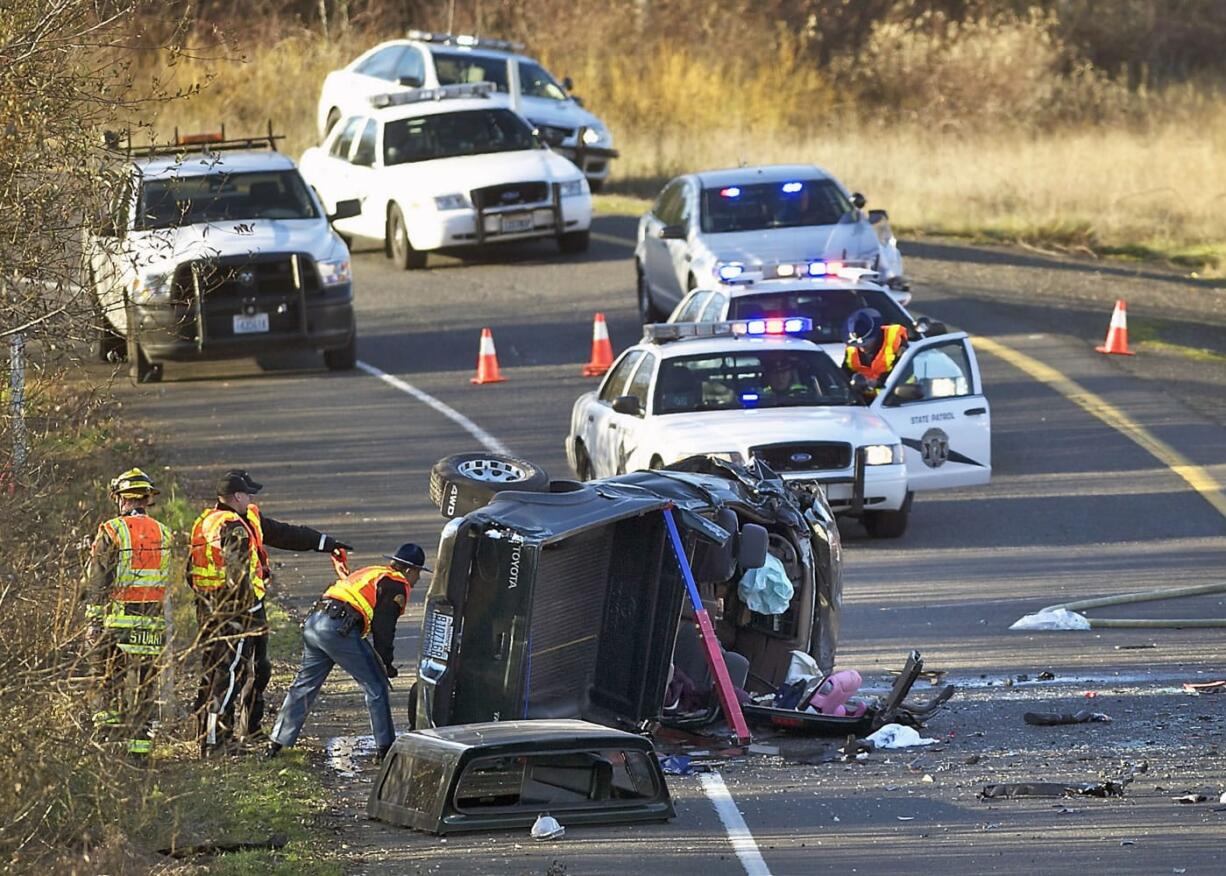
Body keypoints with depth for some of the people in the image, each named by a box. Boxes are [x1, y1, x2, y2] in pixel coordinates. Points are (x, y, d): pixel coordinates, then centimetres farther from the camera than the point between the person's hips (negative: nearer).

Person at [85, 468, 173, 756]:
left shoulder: (112, 532, -7)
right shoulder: (163, 534, 7)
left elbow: (97, 582, -8)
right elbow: (165, 580, 11)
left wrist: (94, 621, -5)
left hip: (117, 620, -3)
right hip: (153, 621, 3)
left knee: (109, 681, 9)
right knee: (144, 684, 5)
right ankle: (140, 743, 4)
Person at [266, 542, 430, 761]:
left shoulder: (370, 573, 30)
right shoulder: (397, 586, 2)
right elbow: (383, 627, -5)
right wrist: (386, 662, 7)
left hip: (313, 622, 8)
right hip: (339, 628, -8)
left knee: (304, 684, 17)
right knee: (376, 686, 2)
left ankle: (277, 743, 19)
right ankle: (386, 747, 4)